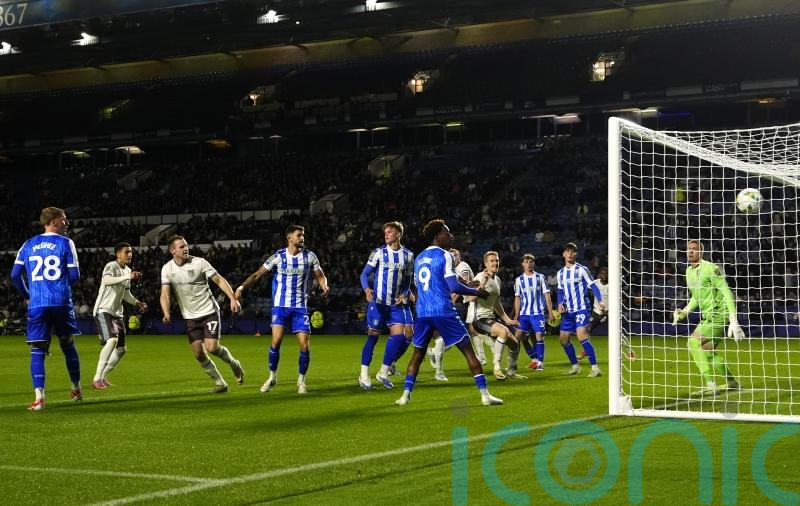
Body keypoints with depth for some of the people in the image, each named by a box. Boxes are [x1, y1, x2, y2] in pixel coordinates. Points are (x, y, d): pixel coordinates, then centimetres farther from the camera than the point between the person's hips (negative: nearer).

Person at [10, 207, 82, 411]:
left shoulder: (28, 245, 11)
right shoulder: (65, 243, 1)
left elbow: (15, 274, 7)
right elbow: (74, 275, -1)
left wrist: (27, 295, 21)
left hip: (36, 304, 1)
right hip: (61, 302, -1)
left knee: (38, 350, 1)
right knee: (68, 344, 16)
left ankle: (39, 396, -13)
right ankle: (76, 389, 27)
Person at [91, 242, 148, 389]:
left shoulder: (127, 270, 14)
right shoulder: (111, 266, -12)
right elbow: (106, 281, -35)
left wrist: (137, 303, 10)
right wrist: (128, 277, -42)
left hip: (117, 312, 9)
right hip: (103, 310, -9)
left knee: (121, 349, 10)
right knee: (112, 340, -28)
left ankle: (103, 376, 24)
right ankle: (97, 379, -25)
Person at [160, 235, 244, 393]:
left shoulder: (199, 262, -10)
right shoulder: (167, 269, -2)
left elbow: (219, 280, -7)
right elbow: (165, 294, -7)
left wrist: (233, 299, -19)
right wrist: (167, 313, -26)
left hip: (209, 311, -3)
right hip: (190, 317, 3)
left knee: (212, 347, -16)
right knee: (199, 354, -3)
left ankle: (234, 364, 15)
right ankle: (220, 383, 13)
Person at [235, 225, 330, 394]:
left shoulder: (309, 257, 2)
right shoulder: (278, 256, -3)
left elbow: (320, 276, 9)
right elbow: (258, 274, -3)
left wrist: (325, 286, -13)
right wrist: (242, 287, -16)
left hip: (300, 307, 1)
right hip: (281, 305, -1)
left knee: (304, 345, -7)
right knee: (276, 341, -14)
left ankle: (301, 380, 12)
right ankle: (272, 377, 6)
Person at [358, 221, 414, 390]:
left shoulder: (408, 255, 8)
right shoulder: (379, 253, -1)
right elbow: (364, 274, -3)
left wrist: (404, 294, -3)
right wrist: (366, 289, -23)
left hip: (397, 303, 3)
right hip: (378, 301, -3)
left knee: (405, 335, -8)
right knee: (373, 335, -2)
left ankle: (383, 372, 5)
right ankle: (364, 375, 8)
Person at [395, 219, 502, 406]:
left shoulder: (419, 258, 16)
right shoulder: (444, 255, -5)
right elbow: (454, 286, -13)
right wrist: (477, 292, 1)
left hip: (422, 312, 6)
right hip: (444, 312, -6)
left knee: (418, 353, 18)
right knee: (468, 350, 0)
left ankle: (405, 395, 7)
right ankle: (484, 394, -4)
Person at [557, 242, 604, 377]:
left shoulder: (581, 269, -5)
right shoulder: (560, 273, 12)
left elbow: (592, 285, -6)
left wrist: (600, 301, -20)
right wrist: (560, 304, 1)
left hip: (581, 308, -7)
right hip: (568, 311, 7)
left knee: (582, 336, -22)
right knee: (563, 339, 8)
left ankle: (595, 368, -21)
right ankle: (575, 366, 25)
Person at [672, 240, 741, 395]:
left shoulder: (711, 268, -13)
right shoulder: (689, 271, 13)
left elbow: (726, 293, -16)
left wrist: (733, 320, -22)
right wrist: (685, 312, 9)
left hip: (719, 314, -9)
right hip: (707, 316, 9)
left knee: (694, 342, -19)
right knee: (707, 352, 12)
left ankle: (710, 384, -20)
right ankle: (732, 382, 28)